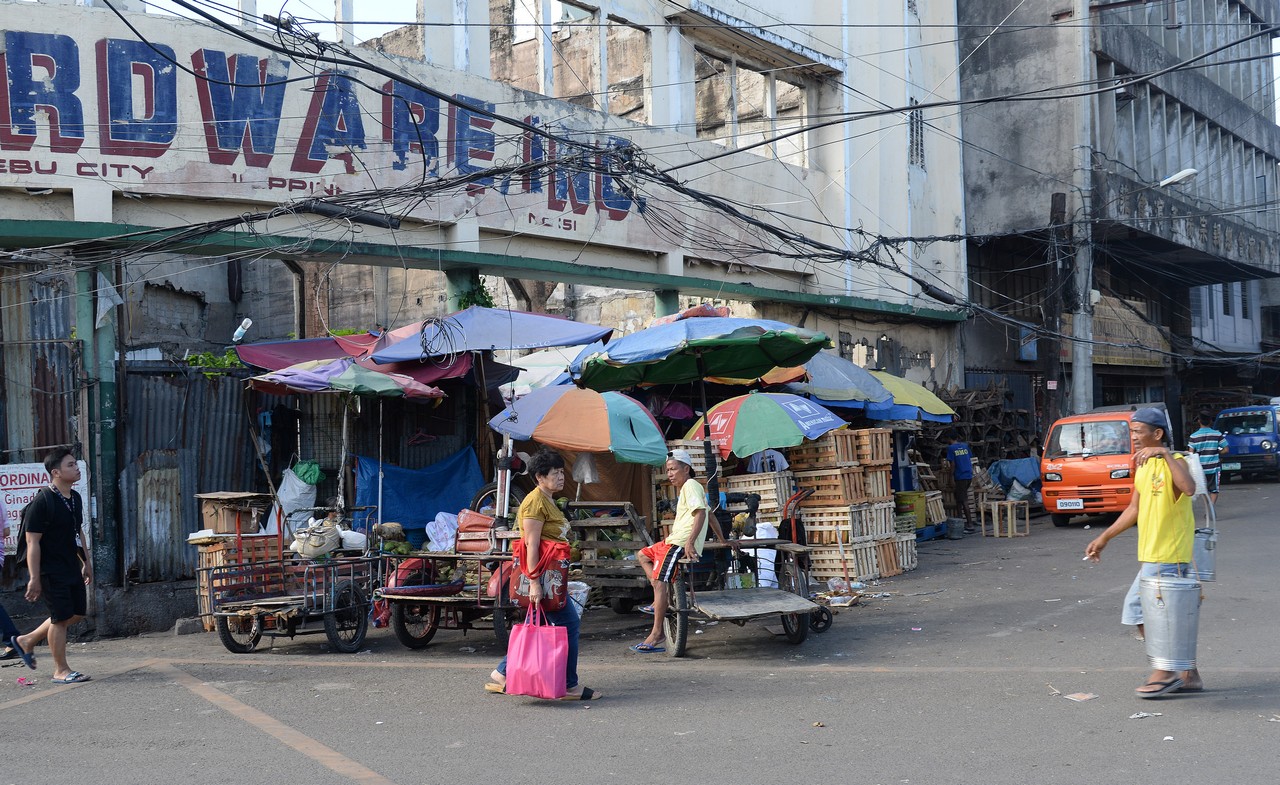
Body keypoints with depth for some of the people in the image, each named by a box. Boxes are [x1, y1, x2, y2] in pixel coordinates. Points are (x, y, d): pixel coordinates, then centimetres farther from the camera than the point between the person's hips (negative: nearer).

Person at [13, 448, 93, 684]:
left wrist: (86, 563, 21)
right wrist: (34, 578, -20)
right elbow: (33, 542, -18)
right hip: (52, 572, -9)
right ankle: (61, 671, 9)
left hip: (72, 568, 9)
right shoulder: (42, 502, -18)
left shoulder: (75, 498, 8)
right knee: (61, 617, -4)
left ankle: (27, 640, 29)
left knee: (78, 612, 13)